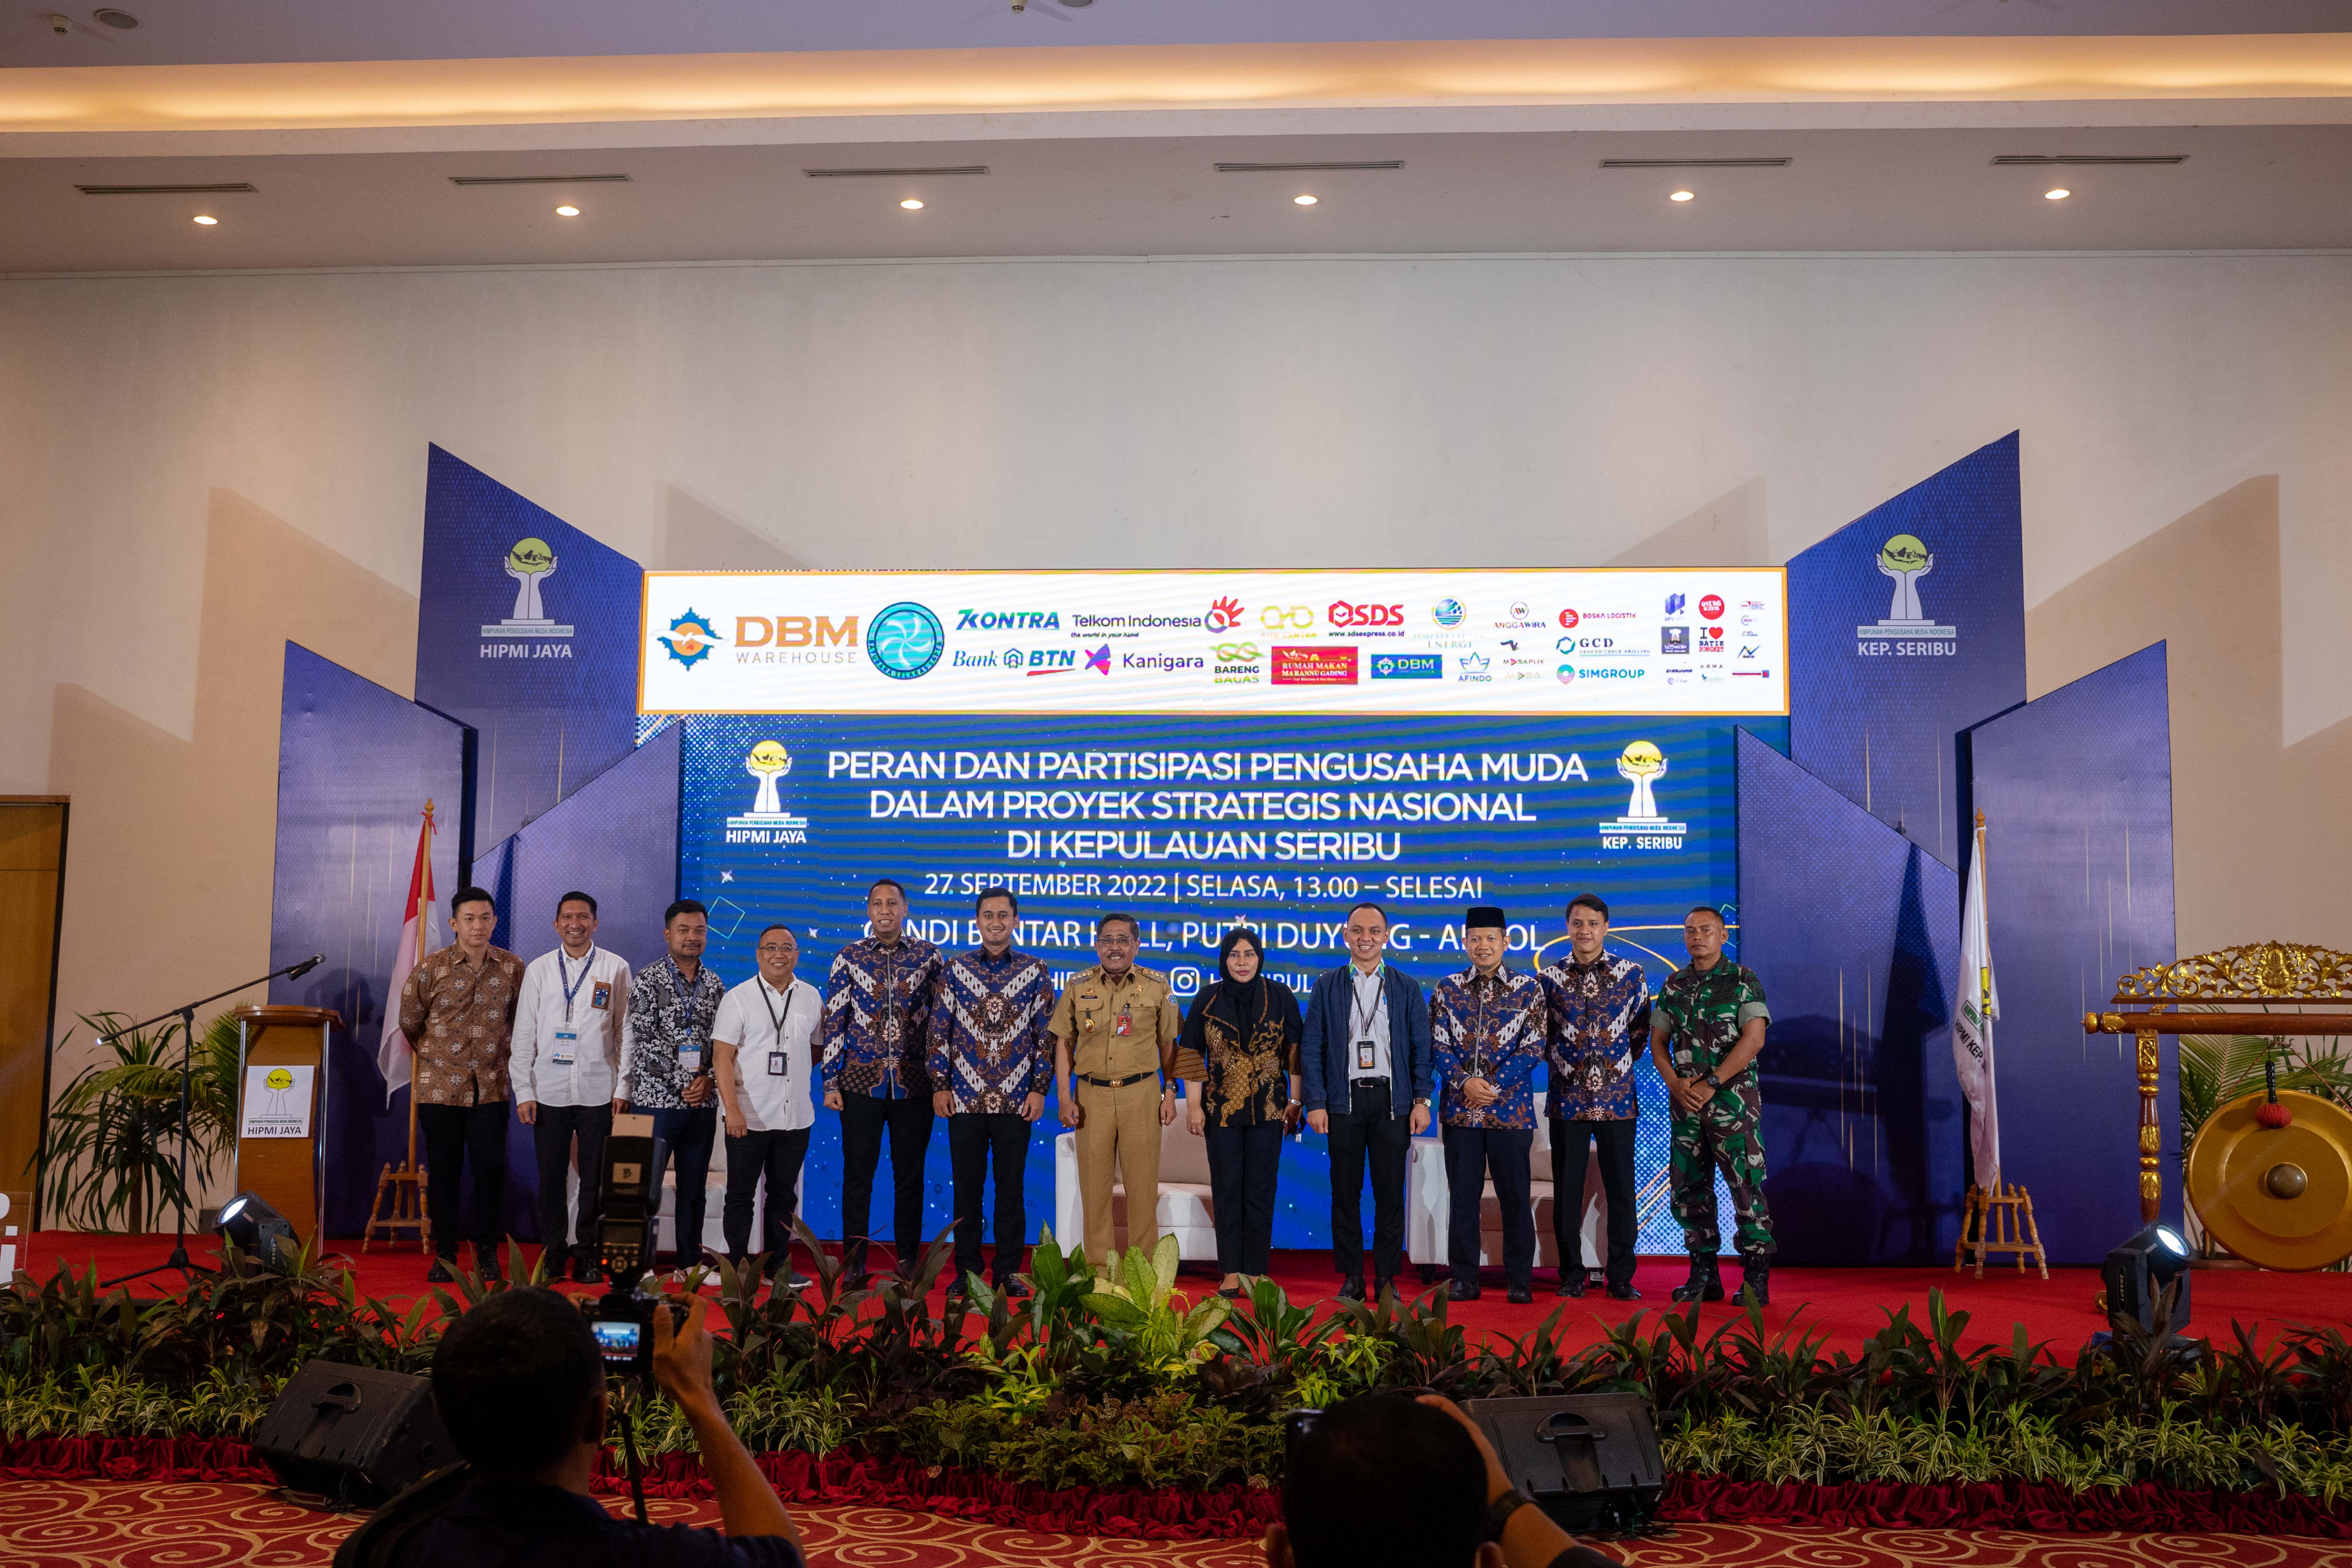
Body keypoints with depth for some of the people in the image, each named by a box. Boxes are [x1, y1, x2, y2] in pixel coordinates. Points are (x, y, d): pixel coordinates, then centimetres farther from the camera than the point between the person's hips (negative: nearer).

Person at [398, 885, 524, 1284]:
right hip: (440, 1086, -1)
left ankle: (487, 1251, 14)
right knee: (443, 1169, 5)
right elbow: (409, 1020, 10)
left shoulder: (512, 968, 2)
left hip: (490, 1087, 1)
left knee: (492, 1168, -1)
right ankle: (445, 1254, 15)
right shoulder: (431, 967, -2)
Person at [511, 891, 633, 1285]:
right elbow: (524, 1035, 8)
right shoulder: (539, 969, 8)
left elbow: (626, 1032, 5)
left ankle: (587, 1253, 13)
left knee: (595, 1179, 2)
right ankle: (553, 1253, 15)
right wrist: (523, 1092, 1)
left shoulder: (616, 969, 4)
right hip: (549, 1090, 1)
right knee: (551, 1177, 4)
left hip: (599, 1091, -1)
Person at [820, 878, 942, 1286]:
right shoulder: (848, 958, 3)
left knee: (910, 1173, 6)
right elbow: (834, 1021, 3)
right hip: (861, 1081, 0)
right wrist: (830, 1082, -2)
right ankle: (854, 1263, 13)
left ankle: (909, 1261, 16)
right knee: (858, 1172, 3)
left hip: (914, 1082, 0)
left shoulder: (928, 956, 4)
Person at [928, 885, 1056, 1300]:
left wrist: (1039, 1087, -2)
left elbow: (1045, 1035, 4)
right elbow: (939, 1030, 5)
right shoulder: (954, 969, 4)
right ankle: (966, 1273, 16)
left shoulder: (1036, 973, 3)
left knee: (1011, 1187, 5)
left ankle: (1009, 1273, 16)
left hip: (1016, 1101, 0)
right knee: (967, 1187, 6)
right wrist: (940, 1085, -1)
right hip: (965, 1098, 0)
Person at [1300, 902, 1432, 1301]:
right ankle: (1351, 1276, 11)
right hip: (1344, 1100, 0)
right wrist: (1315, 1103, -4)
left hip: (1392, 1100, 0)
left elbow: (1421, 1049, 6)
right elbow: (1311, 1049, 4)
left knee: (1390, 1193, 1)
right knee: (1346, 1192, 2)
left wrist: (1421, 1101, -3)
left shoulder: (1408, 988, 8)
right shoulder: (1326, 987, 6)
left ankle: (1386, 1277, 10)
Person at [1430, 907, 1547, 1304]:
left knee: (1515, 1197, 3)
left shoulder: (1528, 989, 3)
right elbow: (1438, 1046, 4)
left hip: (1511, 1109, -1)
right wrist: (1464, 1082, -13)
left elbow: (1533, 1047, -2)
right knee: (1463, 1196, 5)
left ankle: (1520, 1280, 14)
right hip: (1460, 1108, 2)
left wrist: (1494, 1086, -12)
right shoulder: (1448, 989, 7)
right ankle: (1464, 1279, 13)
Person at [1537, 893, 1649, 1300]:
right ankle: (1572, 1276, 14)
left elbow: (1642, 1027, 12)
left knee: (1621, 1189, 2)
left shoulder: (1631, 974, 3)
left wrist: (1622, 1062, 8)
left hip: (1617, 1098, 0)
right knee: (1567, 1190, 4)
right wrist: (1558, 1060, 6)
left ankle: (1621, 1278, 12)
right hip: (1567, 1098, 0)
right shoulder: (1550, 977, 3)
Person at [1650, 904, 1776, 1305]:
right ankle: (1704, 1275, 15)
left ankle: (1757, 1278, 1)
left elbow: (1754, 1038, -11)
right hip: (1685, 1099, 5)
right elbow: (1658, 1039, 13)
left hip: (1732, 1096, -5)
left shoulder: (1744, 981, -2)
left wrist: (1710, 1083, -15)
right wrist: (1675, 1082, -5)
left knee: (1745, 1183, -7)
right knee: (1690, 1185, 6)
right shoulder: (1673, 985, 13)